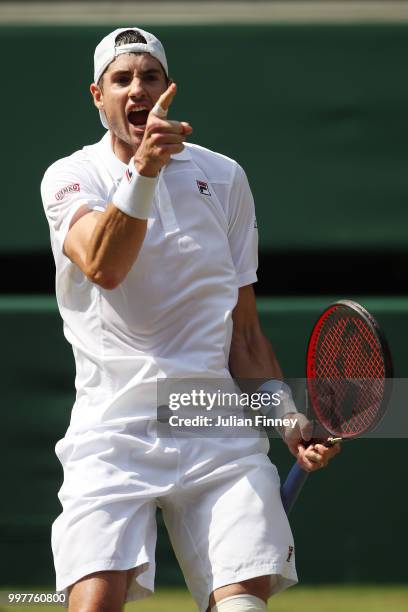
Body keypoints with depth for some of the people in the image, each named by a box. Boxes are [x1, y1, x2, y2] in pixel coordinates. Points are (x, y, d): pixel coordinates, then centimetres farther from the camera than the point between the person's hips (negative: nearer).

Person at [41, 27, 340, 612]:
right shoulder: (70, 178, 4)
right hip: (112, 432, -2)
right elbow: (103, 267, -19)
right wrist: (143, 168, -30)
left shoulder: (224, 178, 13)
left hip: (218, 430, 2)